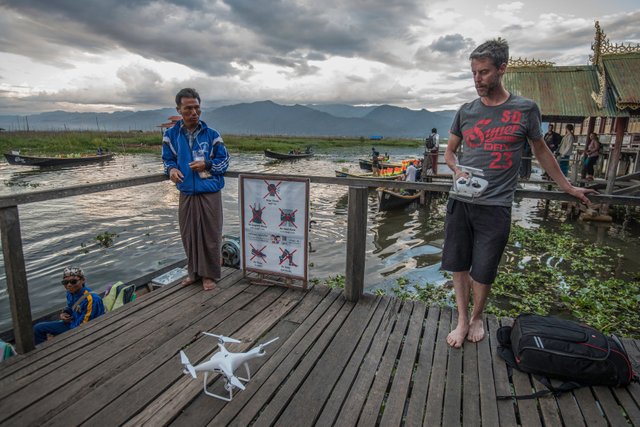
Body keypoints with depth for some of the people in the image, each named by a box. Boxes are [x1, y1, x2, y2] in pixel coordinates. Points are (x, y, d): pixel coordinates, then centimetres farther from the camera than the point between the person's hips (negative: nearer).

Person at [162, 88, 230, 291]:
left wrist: (207, 164, -17)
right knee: (189, 235, 12)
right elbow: (167, 159, 12)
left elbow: (224, 161, 2)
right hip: (186, 194, 3)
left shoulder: (212, 134, -4)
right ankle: (194, 272, 29)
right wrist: (171, 169, -12)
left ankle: (209, 274, 18)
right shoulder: (171, 134, 2)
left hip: (210, 193, -3)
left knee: (210, 235, 3)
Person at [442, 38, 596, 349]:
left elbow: (541, 151, 14)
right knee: (458, 265, 6)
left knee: (483, 272, 4)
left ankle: (477, 318, 29)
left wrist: (568, 188, 20)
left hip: (495, 206, -2)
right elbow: (449, 151, 17)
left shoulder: (525, 109, 2)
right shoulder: (466, 111, 8)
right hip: (459, 202, 3)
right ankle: (462, 320, 23)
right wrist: (457, 170, -5)